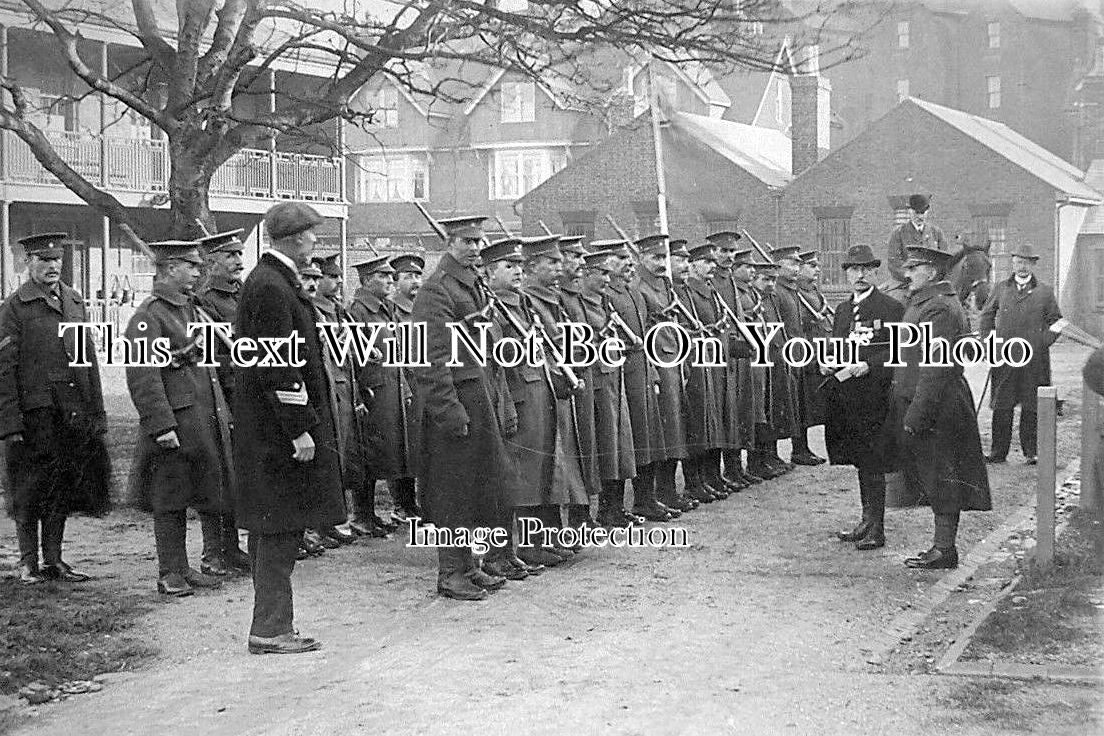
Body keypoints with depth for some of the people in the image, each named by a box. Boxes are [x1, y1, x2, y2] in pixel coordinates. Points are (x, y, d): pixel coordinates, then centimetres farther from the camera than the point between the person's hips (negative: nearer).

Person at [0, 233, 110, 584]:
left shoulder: (75, 302, 13)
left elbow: (90, 359, 15)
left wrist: (97, 412, 11)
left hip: (73, 416, 5)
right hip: (34, 414, -5)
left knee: (61, 490, 11)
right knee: (30, 492, 2)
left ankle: (54, 561, 19)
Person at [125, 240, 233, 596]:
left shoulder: (191, 308, 15)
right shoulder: (147, 318, -13)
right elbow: (142, 378, -19)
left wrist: (223, 412, 19)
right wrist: (162, 426, -23)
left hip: (208, 418, 8)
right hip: (176, 423, -8)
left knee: (212, 492, 11)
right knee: (170, 500, 1)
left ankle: (213, 560, 21)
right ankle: (171, 573, 9)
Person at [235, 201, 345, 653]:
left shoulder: (269, 281, 15)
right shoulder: (272, 288, -18)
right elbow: (278, 366, -22)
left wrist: (304, 423, 21)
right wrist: (299, 429, -21)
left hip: (269, 429, 11)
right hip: (278, 429, -11)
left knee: (272, 529, 14)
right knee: (280, 527, -5)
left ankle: (272, 622, 22)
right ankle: (270, 629, 1)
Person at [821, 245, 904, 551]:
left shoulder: (892, 308, -6)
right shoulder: (842, 310, 16)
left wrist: (868, 365, -22)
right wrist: (827, 364, 4)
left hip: (876, 395, -7)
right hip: (847, 397, 7)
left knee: (873, 464, -6)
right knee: (861, 462, 14)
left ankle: (876, 530, -2)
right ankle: (868, 521, 24)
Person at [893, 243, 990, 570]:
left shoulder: (938, 308, -18)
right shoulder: (925, 302, 16)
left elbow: (935, 367, -23)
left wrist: (916, 414, -23)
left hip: (934, 409, -10)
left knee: (939, 481, -2)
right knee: (936, 481, 13)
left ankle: (944, 549, 5)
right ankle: (943, 545, 20)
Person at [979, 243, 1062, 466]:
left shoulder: (1044, 292, 6)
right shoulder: (1001, 289, 10)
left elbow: (1056, 320, 10)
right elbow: (986, 315, 17)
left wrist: (1044, 342, -3)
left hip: (1034, 360, -1)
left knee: (1031, 408, 3)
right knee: (1001, 406, 3)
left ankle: (1031, 452, 11)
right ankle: (998, 452, 10)